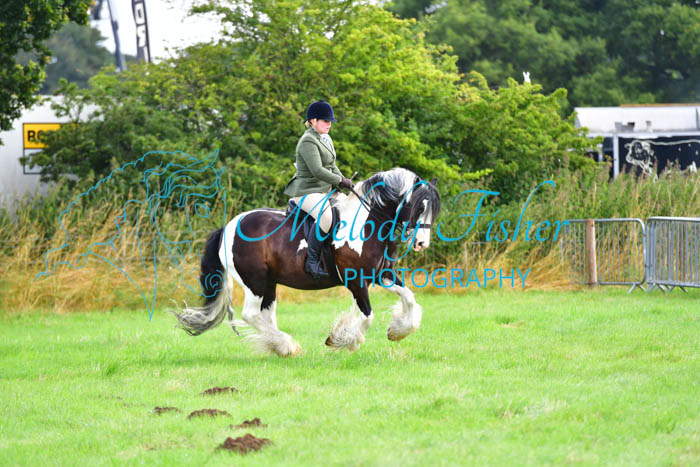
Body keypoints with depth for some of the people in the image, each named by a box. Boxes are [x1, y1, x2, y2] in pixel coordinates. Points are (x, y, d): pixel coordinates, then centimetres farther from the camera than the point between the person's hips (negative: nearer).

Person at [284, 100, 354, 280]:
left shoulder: (326, 139, 17)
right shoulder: (308, 142, -15)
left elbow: (332, 166, 24)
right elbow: (317, 171, -24)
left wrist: (343, 180, 6)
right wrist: (340, 181, -17)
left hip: (326, 190, 11)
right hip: (306, 192, -11)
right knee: (327, 216, -35)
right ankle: (312, 261, -29)